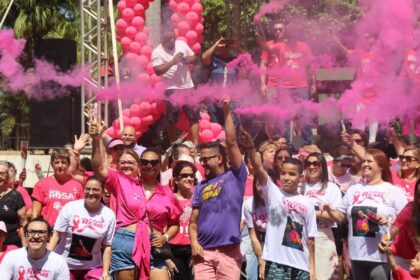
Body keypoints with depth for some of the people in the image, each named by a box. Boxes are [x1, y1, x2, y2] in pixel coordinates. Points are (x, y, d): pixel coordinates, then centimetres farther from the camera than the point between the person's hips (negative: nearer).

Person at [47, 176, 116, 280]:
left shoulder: (109, 215, -5)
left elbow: (107, 246, -1)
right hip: (65, 264, -1)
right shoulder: (70, 207, -8)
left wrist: (105, 271, -5)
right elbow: (57, 235, -5)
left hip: (93, 267, 1)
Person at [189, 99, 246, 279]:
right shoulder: (201, 187, 16)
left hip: (229, 251, -3)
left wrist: (227, 112, -3)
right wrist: (194, 243, -3)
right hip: (203, 252, 3)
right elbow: (193, 221, 14)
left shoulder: (235, 176, 6)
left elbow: (232, 143, -3)